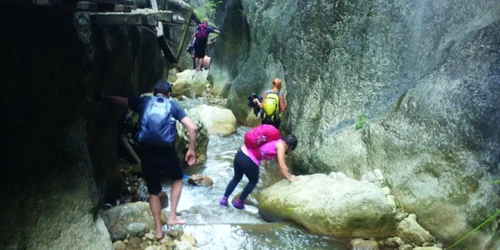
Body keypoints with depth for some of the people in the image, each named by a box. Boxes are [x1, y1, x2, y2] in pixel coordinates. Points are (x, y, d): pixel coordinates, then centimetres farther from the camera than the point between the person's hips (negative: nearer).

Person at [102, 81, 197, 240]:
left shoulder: (143, 102, 11)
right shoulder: (173, 105, 9)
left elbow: (115, 99, 14)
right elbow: (192, 128, -1)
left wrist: (101, 96, 33)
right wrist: (191, 150, 9)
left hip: (147, 153, 2)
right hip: (166, 152, -1)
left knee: (153, 192, 20)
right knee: (177, 179, 29)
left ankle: (158, 229, 28)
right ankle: (172, 217, 23)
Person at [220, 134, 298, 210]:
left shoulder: (275, 141, 21)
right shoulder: (280, 145, -2)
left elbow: (277, 158, 35)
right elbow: (282, 165, -2)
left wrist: (284, 171, 43)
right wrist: (289, 178, 10)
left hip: (240, 153, 7)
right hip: (248, 160, -7)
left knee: (237, 178, 30)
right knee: (253, 181, 22)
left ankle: (224, 199, 35)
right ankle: (238, 202, 32)